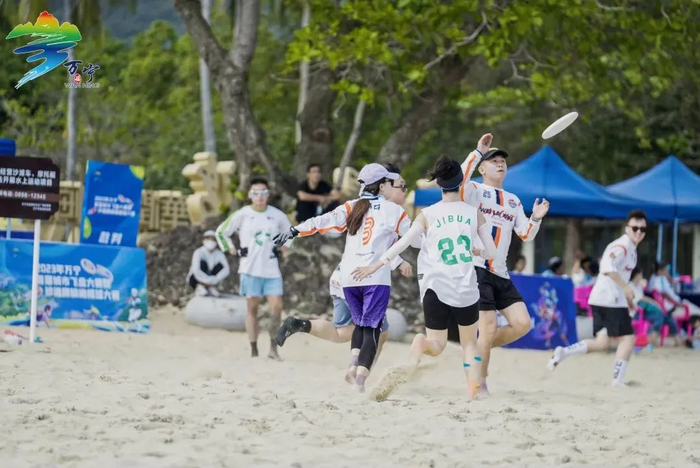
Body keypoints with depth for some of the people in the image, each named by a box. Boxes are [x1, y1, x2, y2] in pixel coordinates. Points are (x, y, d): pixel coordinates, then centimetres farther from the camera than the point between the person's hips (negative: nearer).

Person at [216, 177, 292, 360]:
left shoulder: (277, 215, 5)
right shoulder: (242, 215, -1)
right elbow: (221, 232, 8)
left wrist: (282, 249, 8)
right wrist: (234, 251, 1)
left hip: (272, 269, 2)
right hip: (250, 269, -2)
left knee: (276, 307, -8)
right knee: (252, 308, 0)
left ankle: (273, 347, 3)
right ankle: (254, 351, 4)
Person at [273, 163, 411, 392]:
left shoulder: (350, 207, 10)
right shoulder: (392, 210, 3)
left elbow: (324, 221, -5)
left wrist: (294, 231, -8)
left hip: (348, 278, 4)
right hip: (376, 279, -4)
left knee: (360, 324, 22)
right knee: (371, 329, -2)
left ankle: (353, 364, 2)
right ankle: (360, 378, -17)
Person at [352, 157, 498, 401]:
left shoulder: (428, 215, -3)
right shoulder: (474, 213, 0)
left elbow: (402, 244, -1)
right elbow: (491, 252, 5)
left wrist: (374, 266, 9)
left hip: (436, 288, 0)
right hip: (467, 290, 0)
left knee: (436, 345, 8)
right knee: (469, 342, 19)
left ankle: (421, 344, -29)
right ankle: (474, 390, 1)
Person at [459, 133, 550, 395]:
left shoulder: (513, 201, 20)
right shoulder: (476, 191, 0)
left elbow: (526, 235, 19)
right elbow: (459, 181, -23)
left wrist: (536, 218, 0)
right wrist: (478, 151, -22)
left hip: (501, 274, 7)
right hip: (476, 267, -7)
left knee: (522, 324, -4)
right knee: (489, 326, -10)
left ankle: (479, 349, 16)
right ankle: (479, 383, 3)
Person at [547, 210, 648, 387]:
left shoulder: (631, 249, 20)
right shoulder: (622, 246, -12)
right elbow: (608, 266, -29)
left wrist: (627, 297, 26)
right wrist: (626, 287, -26)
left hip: (600, 299, 10)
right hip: (611, 299, -10)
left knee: (602, 343, 8)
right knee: (627, 338, -4)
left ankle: (564, 352, 0)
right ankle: (617, 379, -3)